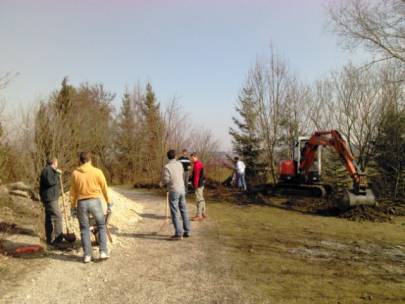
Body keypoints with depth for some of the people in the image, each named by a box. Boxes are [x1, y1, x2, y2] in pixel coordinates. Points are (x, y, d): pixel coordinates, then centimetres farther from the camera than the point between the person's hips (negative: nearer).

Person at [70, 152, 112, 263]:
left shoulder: (75, 173, 2)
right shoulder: (97, 172, -3)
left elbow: (73, 192, 6)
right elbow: (104, 189, 1)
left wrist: (73, 207, 14)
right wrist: (109, 203, 11)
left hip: (81, 203, 1)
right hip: (95, 201, -1)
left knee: (84, 229, 12)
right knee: (101, 226, 13)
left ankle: (87, 255, 12)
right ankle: (103, 252, 6)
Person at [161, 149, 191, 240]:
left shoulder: (166, 167, -14)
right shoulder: (179, 164, 4)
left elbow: (165, 180, -14)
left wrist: (161, 183, 8)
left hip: (173, 191, -6)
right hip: (182, 190, 6)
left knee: (174, 213, -1)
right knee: (183, 211, 14)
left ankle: (178, 234, -2)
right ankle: (186, 231, 20)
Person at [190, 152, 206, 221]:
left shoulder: (197, 164, -16)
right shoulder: (200, 163, 17)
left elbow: (196, 176, -21)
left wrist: (195, 184, -19)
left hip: (198, 185, -11)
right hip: (201, 184, 11)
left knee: (199, 199, -8)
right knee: (201, 199, 15)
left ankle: (199, 215, -6)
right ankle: (203, 214, 23)